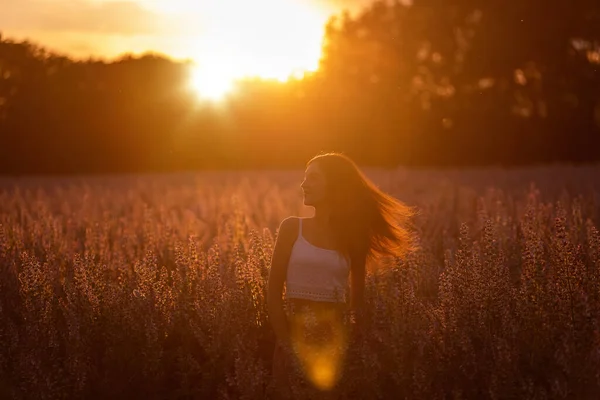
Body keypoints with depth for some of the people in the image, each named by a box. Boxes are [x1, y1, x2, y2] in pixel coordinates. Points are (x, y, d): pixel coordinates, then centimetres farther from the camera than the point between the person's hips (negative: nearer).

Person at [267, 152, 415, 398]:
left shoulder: (352, 236, 4)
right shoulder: (292, 227, 1)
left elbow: (358, 300, 8)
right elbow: (274, 292, -1)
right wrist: (286, 343, -10)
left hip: (334, 342, 1)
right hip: (295, 335, -1)